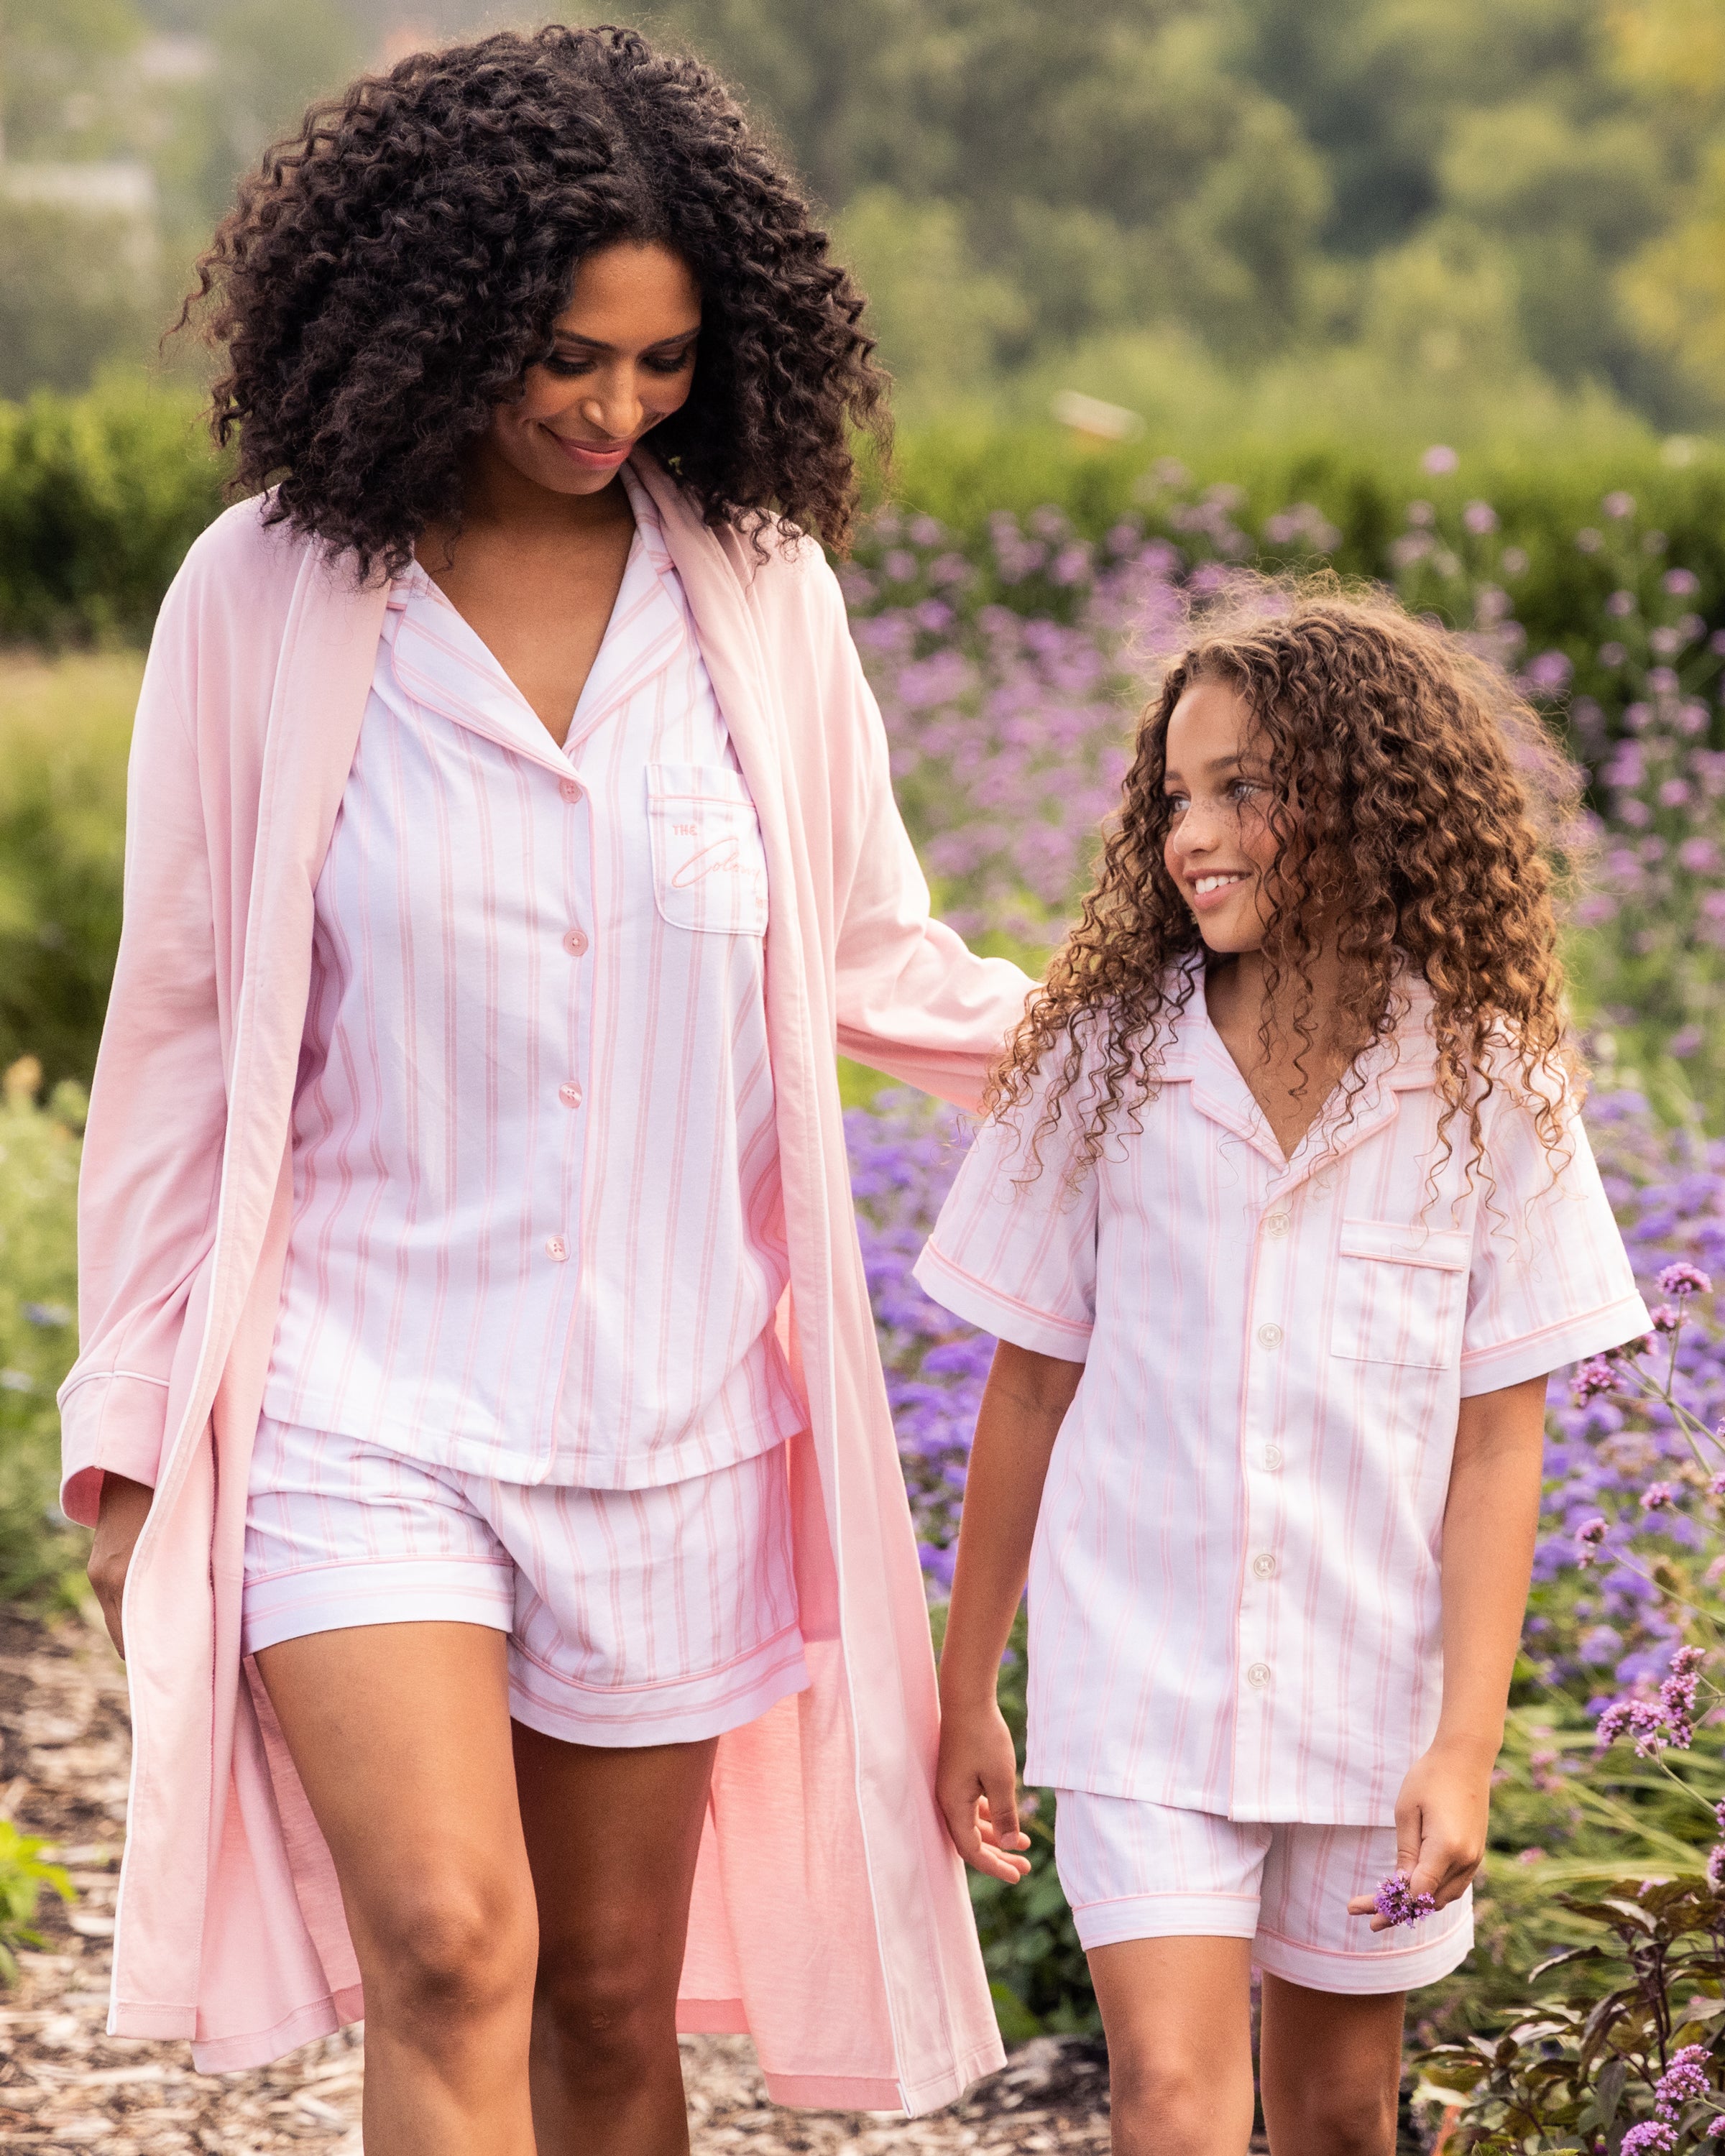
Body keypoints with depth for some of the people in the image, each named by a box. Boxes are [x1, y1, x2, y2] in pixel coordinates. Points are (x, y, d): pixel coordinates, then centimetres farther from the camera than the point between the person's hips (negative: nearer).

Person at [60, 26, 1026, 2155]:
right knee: (447, 1947, -18)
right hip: (356, 1396, -3)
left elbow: (871, 960, 14)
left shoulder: (759, 583, 2)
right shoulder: (270, 594, -4)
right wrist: (132, 1417, 5)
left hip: (670, 1409, 3)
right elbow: (183, 1019, 2)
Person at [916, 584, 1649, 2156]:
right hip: (1141, 1678, -1)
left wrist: (1468, 1745, -8)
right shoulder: (1102, 1062, -4)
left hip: (1372, 1700, 1)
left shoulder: (1491, 1084, -5)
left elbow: (1497, 1441, -4)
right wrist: (968, 1691, 6)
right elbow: (1030, 1389, 3)